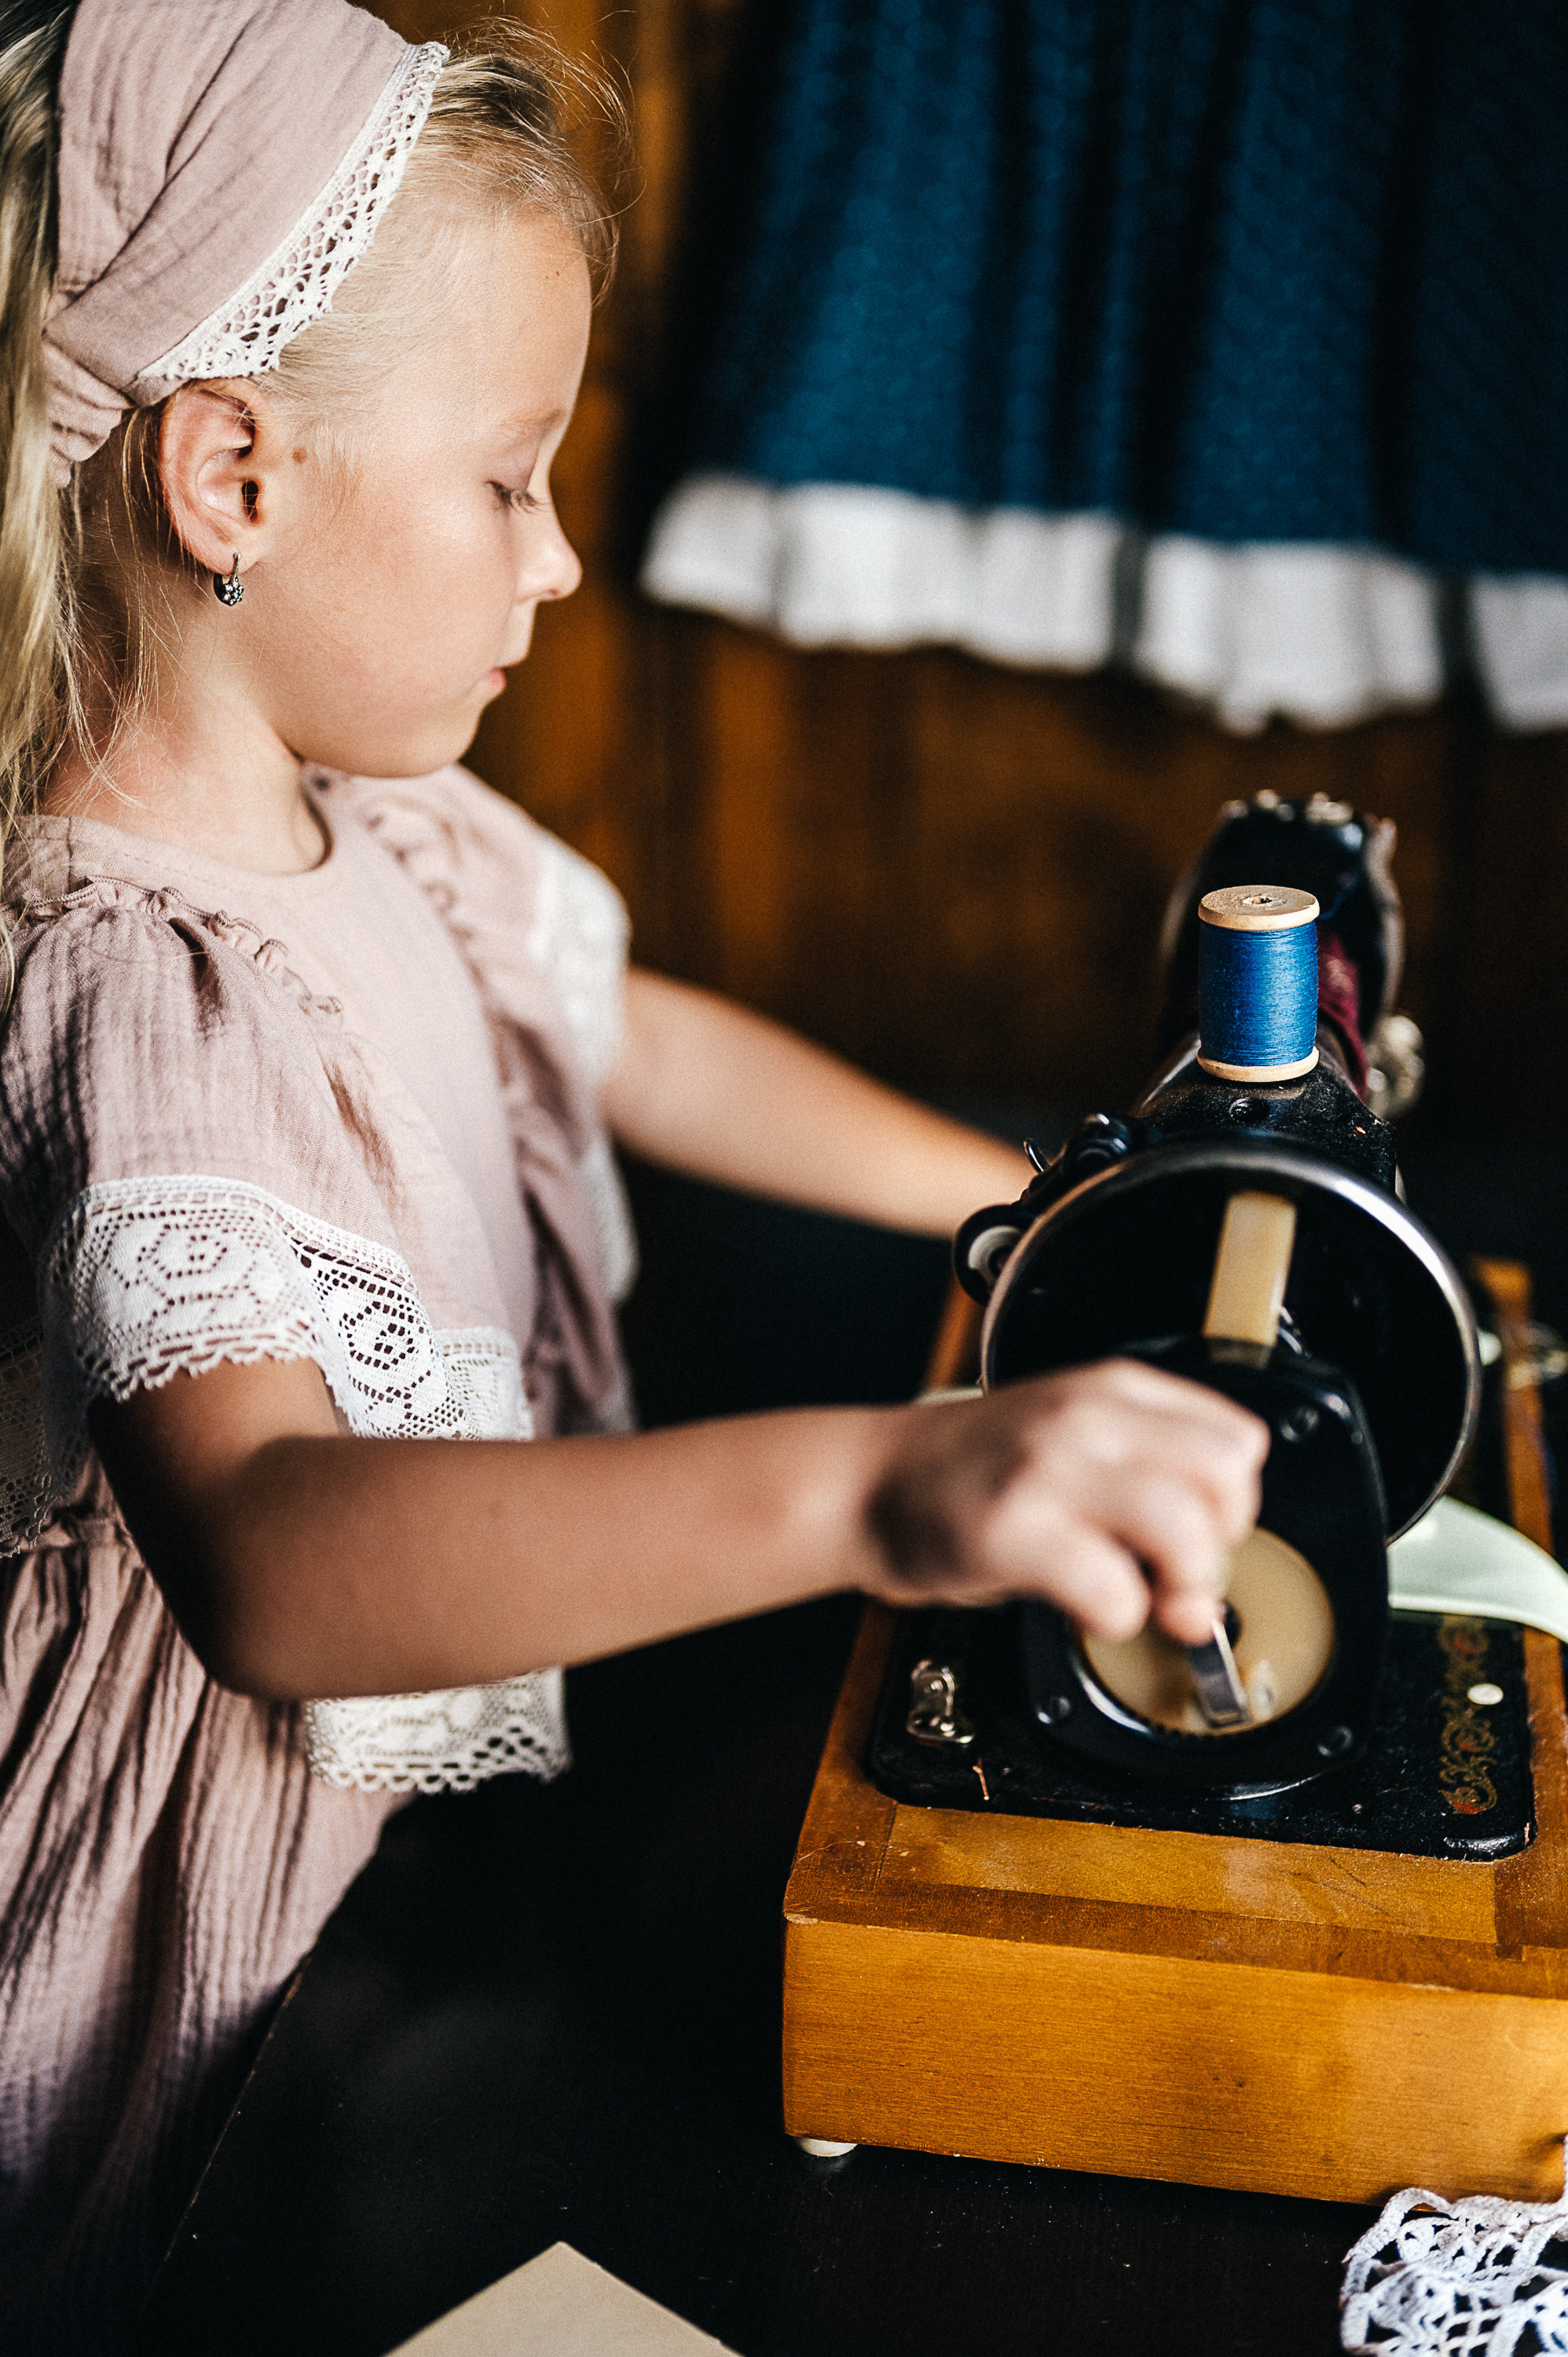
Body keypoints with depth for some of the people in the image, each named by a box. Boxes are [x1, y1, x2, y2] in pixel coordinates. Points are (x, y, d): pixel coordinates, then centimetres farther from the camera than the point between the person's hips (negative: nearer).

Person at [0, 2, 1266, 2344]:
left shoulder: (374, 816, -1)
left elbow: (632, 1036, 16)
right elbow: (270, 1555, -47)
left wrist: (1033, 1192, 13)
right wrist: (874, 1489, -60)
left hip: (468, 1753, 8)